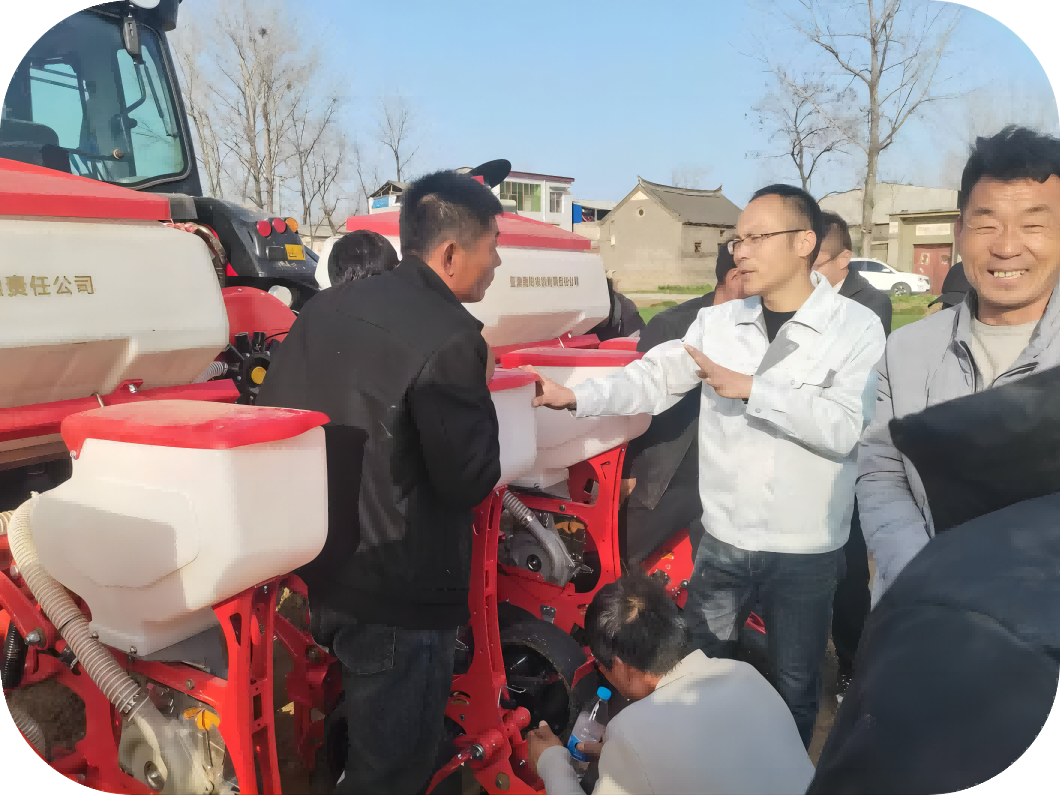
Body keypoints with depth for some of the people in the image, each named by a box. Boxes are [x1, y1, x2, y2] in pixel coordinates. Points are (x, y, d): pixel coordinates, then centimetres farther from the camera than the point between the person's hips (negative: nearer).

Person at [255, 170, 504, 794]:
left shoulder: (326, 307, 3)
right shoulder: (450, 338, -22)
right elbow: (471, 480, -20)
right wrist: (480, 388, -6)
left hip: (320, 571, 8)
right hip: (402, 596, -8)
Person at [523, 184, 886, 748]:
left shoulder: (856, 328, -9)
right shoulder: (717, 323, 1)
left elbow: (843, 428, -20)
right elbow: (653, 379, -5)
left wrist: (749, 388, -23)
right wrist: (577, 397, -19)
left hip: (806, 551, -2)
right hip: (723, 539, 3)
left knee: (794, 689, 17)